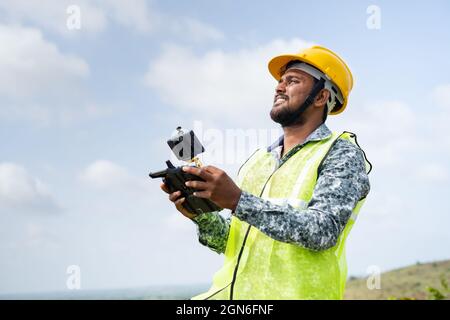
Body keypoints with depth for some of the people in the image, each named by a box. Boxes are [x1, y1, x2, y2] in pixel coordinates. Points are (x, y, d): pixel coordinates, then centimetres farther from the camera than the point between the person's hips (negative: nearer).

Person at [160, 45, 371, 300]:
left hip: (292, 292, -5)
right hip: (232, 292, 5)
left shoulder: (342, 153, -2)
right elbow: (233, 242, 14)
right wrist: (201, 215, -5)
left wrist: (237, 200, -21)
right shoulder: (257, 161, 15)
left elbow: (322, 232, -17)